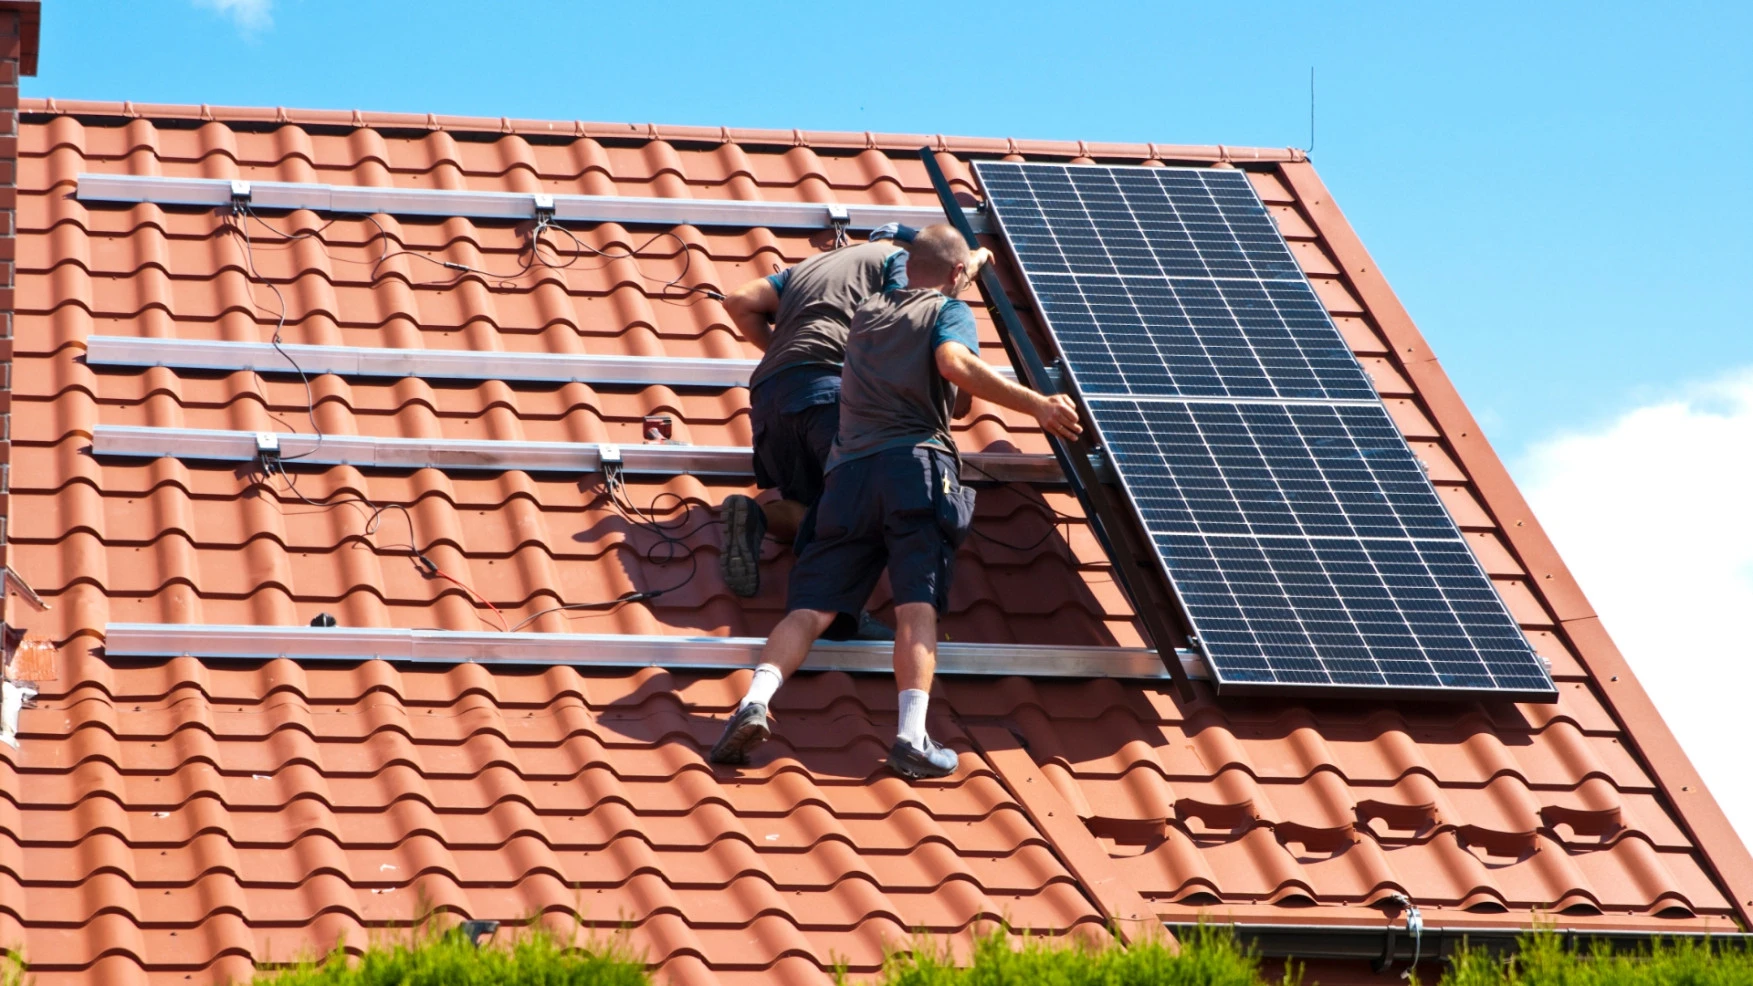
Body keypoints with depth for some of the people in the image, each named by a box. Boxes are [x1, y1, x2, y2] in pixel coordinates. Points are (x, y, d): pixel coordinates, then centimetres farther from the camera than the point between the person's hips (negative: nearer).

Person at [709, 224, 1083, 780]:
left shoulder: (869, 310, 29)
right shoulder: (950, 310, 11)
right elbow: (955, 364, -12)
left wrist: (974, 262, 70)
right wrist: (1035, 404, -13)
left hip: (848, 472, 4)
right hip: (916, 463, -4)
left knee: (811, 606, -3)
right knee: (917, 605, -14)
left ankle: (756, 699, -27)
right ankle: (912, 735, -30)